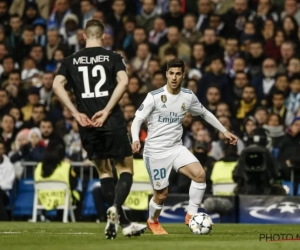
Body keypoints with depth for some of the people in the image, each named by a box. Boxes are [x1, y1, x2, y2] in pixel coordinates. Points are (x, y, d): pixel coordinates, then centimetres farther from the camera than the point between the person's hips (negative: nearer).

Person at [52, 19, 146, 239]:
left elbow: (57, 85, -4)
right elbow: (123, 81, -14)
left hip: (87, 125, 3)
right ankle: (115, 207, -19)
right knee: (126, 169, 8)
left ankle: (124, 223, 13)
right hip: (112, 122, -3)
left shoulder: (71, 61, 9)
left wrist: (76, 114, -5)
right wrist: (106, 110, -13)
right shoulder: (113, 57, 3)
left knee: (104, 171, 16)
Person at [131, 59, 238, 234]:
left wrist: (224, 131, 15)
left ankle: (191, 215, -7)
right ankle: (153, 221, 32)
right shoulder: (155, 96, -12)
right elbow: (137, 119, -10)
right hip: (156, 151, -4)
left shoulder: (188, 96, 1)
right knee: (162, 194, 0)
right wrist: (135, 139, -29)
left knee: (200, 174, -21)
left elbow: (205, 113, 18)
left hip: (176, 148, 4)